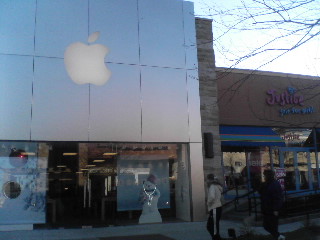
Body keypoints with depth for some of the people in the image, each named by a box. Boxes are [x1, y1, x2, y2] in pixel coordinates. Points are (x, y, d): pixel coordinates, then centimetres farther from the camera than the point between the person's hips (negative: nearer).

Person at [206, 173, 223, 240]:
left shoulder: (212, 186, -13)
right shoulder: (217, 186, 14)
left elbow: (212, 197, -30)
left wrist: (208, 202, -11)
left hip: (215, 209, -10)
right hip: (217, 208, 10)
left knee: (214, 227, -5)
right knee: (209, 226, 16)